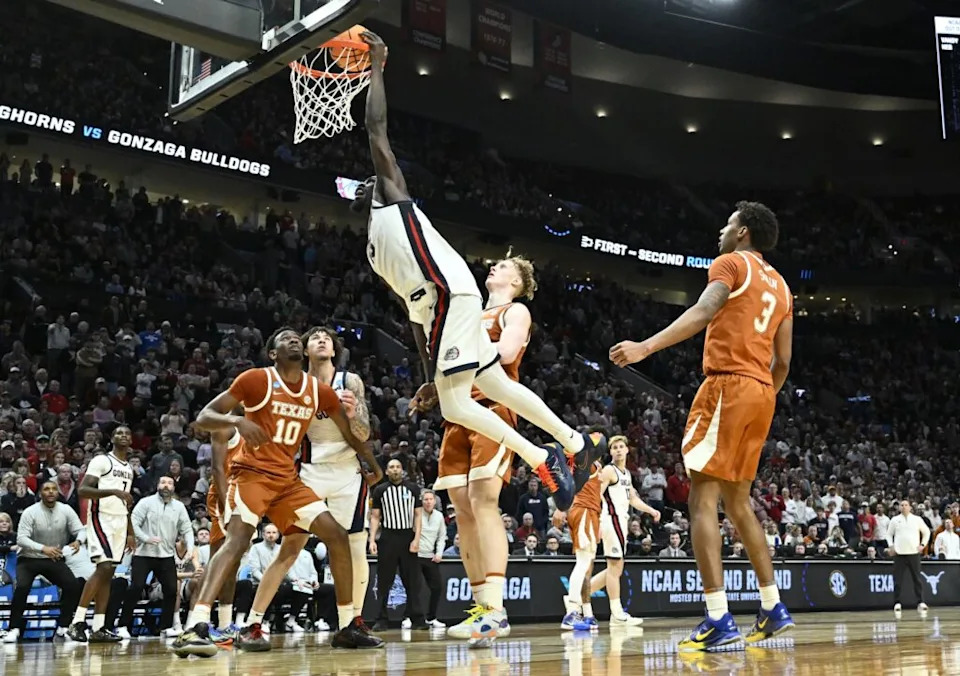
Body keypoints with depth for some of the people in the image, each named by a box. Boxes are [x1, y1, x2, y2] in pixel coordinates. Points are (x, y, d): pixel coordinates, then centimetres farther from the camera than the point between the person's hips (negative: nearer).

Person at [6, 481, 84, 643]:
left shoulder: (66, 510, -6)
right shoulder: (30, 512, -14)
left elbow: (81, 530, -4)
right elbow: (21, 539, -20)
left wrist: (78, 541, -28)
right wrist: (43, 549, -35)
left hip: (55, 559, 2)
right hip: (29, 558, -2)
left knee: (73, 585, -16)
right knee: (22, 587, -27)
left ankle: (63, 627, -2)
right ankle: (14, 629, -10)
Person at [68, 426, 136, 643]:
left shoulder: (129, 469, 18)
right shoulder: (101, 461, -6)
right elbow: (82, 490, -16)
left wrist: (130, 533, 18)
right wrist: (113, 491, -27)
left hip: (120, 522, 8)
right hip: (101, 518, -8)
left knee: (108, 573, 4)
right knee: (104, 568, -19)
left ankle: (98, 628, 5)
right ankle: (77, 621, -14)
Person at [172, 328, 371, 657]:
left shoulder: (320, 390, 5)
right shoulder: (256, 379, -8)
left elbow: (351, 431, 19)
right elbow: (203, 418, -10)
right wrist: (238, 421, -29)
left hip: (288, 479, 6)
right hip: (251, 473, -5)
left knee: (337, 536, -2)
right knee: (238, 539, -28)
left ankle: (348, 626, 8)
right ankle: (194, 627, -35)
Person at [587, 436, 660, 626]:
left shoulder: (626, 473, 18)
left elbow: (633, 499, 27)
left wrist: (651, 511, 15)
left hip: (621, 521, 9)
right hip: (612, 519, -9)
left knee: (615, 568, 12)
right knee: (615, 566, -6)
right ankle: (617, 614, -2)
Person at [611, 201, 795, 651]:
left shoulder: (731, 263, 0)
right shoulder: (779, 285, 24)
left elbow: (704, 312, -20)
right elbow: (783, 360, 21)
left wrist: (646, 347, -30)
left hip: (728, 385, -8)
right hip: (761, 393, 8)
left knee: (703, 500, -9)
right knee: (737, 501, 18)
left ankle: (718, 620, -16)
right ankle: (773, 609, 22)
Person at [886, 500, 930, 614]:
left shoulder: (917, 519, 6)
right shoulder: (895, 520, 6)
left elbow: (926, 532, 14)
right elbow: (889, 534, 14)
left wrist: (923, 544, 3)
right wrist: (891, 546, 0)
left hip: (914, 552, 0)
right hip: (899, 553, 0)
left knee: (917, 578, 0)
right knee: (897, 579, -3)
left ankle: (921, 602, 5)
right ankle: (897, 603, 3)